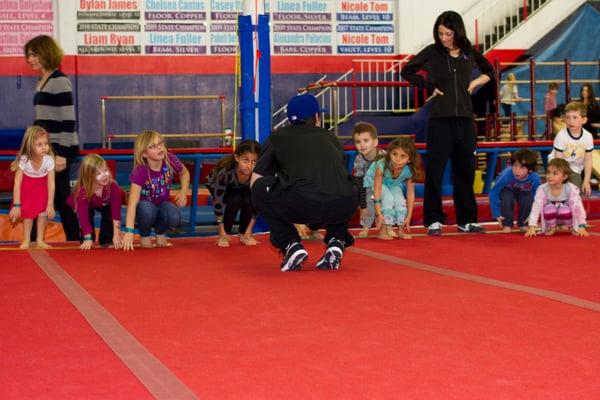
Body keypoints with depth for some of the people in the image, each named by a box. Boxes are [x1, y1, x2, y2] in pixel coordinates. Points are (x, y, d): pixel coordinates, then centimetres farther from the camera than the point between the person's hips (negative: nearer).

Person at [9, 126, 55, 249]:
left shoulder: (49, 159, -33)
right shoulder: (23, 160, -33)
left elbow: (51, 183, -26)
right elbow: (17, 183, -28)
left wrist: (50, 205, -23)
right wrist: (16, 205, -28)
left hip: (42, 186, 0)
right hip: (27, 187, 0)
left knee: (43, 211, -7)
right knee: (27, 212, -3)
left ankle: (40, 239, 7)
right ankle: (26, 240, 10)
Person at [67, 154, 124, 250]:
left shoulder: (113, 186, -37)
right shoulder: (82, 191, -41)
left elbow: (116, 213, -35)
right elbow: (83, 217, -41)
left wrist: (116, 235, -36)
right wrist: (88, 239, -43)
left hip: (103, 204, 2)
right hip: (87, 206, -2)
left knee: (109, 212, -21)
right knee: (88, 213, -27)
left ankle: (106, 240, -2)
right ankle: (87, 241, -9)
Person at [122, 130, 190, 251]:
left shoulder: (170, 160, -19)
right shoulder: (140, 171, -30)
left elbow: (184, 173, 6)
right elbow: (132, 202, -35)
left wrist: (183, 192, -12)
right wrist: (129, 231, -44)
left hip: (162, 203, 3)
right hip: (145, 204, -3)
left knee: (175, 217, -31)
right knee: (148, 211, -38)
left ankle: (160, 232, 5)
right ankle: (145, 234, -3)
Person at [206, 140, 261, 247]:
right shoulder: (225, 171, -41)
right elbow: (218, 201, -32)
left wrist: (249, 231, -20)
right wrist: (222, 232, -28)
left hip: (243, 189, 3)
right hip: (217, 185, -3)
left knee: (248, 201, -27)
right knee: (235, 200, -30)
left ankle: (244, 235, -4)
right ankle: (224, 235, -11)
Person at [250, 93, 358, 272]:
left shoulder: (278, 137, 26)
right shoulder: (330, 137, 32)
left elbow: (255, 181, 27)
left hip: (301, 204, -3)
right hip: (344, 207, 3)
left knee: (259, 189, 26)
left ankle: (291, 246, 12)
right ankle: (336, 243, 16)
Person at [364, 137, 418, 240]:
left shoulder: (409, 171, -29)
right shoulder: (382, 166, -39)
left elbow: (410, 193, -19)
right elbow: (377, 190, -35)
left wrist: (409, 216, -18)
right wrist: (379, 214, -36)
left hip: (394, 185, 3)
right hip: (373, 181, -3)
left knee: (400, 201, -20)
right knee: (388, 199, -27)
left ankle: (401, 230, 0)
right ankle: (384, 231, -18)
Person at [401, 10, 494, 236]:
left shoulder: (469, 53, 7)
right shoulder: (432, 52, 0)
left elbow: (489, 72, 22)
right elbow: (408, 71, 5)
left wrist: (475, 83, 5)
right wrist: (429, 87, -1)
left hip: (464, 118, 3)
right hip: (440, 118, -3)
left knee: (465, 170, 8)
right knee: (435, 170, -4)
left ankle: (466, 220, 16)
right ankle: (433, 221, 3)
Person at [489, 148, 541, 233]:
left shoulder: (535, 179, -36)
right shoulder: (506, 176, -40)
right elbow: (493, 193, -29)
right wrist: (497, 214, -28)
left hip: (524, 191, 1)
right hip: (507, 189, -1)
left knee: (527, 200, -27)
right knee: (507, 199, -31)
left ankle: (523, 224, 1)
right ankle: (507, 225, -9)